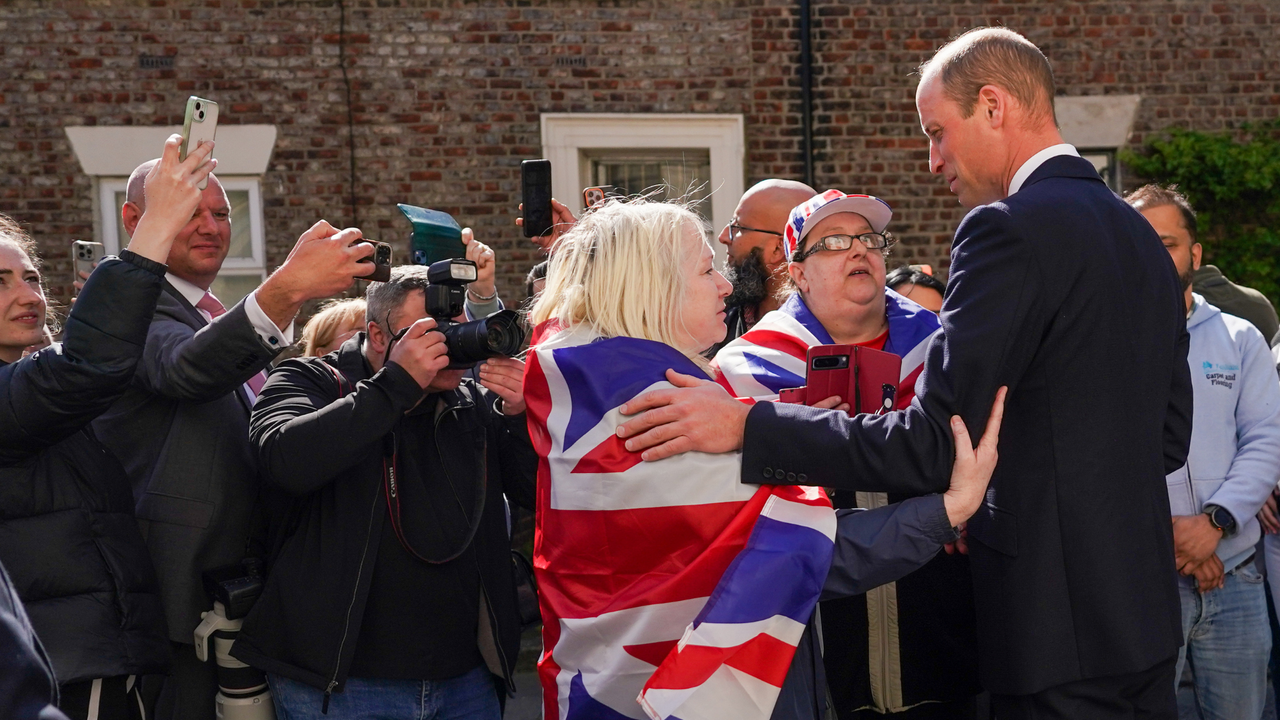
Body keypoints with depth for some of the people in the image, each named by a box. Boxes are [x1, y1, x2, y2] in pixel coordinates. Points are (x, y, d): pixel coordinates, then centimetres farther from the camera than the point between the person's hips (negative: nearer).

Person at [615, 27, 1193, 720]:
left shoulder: (1011, 228, -17)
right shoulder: (1140, 235, 11)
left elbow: (930, 446, -21)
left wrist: (745, 424, -18)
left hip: (1058, 622, -9)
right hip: (1146, 609, 9)